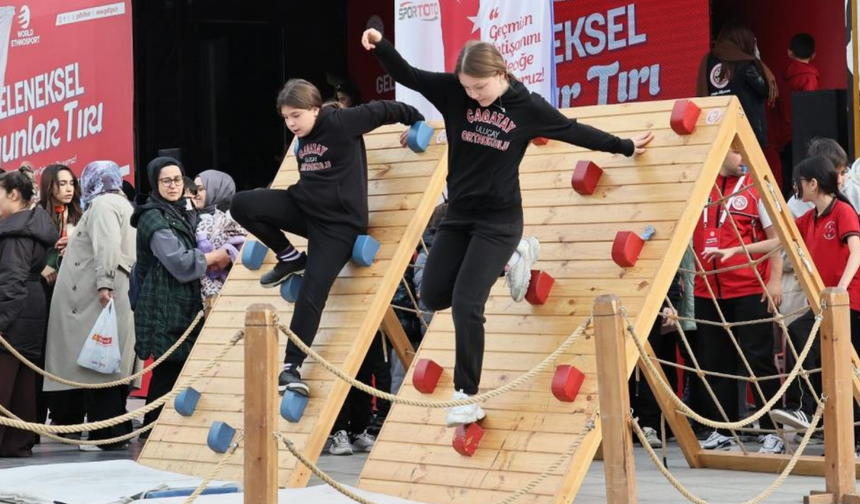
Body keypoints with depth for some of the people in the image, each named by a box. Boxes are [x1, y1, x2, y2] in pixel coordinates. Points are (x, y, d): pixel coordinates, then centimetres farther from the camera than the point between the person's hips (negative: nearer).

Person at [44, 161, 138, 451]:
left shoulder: (102, 204, -5)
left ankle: (107, 434, -13)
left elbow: (107, 246, -20)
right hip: (121, 300, 10)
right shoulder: (123, 205, 25)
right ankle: (119, 431, 11)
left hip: (100, 299, -10)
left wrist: (104, 282, -27)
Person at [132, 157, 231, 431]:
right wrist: (216, 257, -3)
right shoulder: (153, 218, -8)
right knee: (168, 374, -10)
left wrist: (205, 260, 2)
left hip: (186, 307, 8)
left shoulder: (187, 216, 18)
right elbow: (180, 263, -16)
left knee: (182, 373, 4)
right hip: (164, 309, -8)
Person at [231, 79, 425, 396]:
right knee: (241, 205, -13)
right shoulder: (301, 136, 7)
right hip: (304, 208, 7)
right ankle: (290, 259, 5)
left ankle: (291, 366, -13)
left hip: (338, 224, -7)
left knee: (312, 293, -16)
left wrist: (419, 122, 9)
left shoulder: (341, 123, -13)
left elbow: (384, 110, -3)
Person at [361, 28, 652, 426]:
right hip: (458, 215, 5)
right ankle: (497, 267, 31)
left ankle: (467, 398, -8)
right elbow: (406, 75, -6)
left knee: (465, 303, -16)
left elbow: (575, 132, 4)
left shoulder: (528, 107, -10)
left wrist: (624, 147, 14)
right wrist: (380, 46, -25)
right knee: (433, 296, 6)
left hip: (498, 221, -5)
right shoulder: (453, 91, -5)